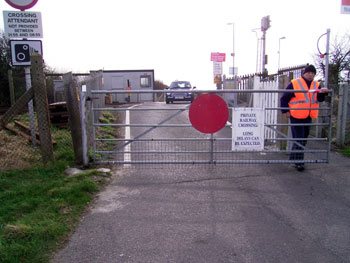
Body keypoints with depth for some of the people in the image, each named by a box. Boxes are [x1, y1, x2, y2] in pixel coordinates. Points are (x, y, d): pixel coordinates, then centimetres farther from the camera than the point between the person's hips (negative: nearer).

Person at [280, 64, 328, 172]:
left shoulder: (317, 85, 10)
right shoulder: (294, 83, -5)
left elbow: (320, 99, -2)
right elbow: (284, 98, -1)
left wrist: (322, 92, -23)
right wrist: (286, 111, -7)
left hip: (308, 117, 6)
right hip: (296, 117, -6)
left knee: (304, 138, 13)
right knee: (299, 139, -6)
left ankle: (293, 158, 29)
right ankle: (299, 162, 1)